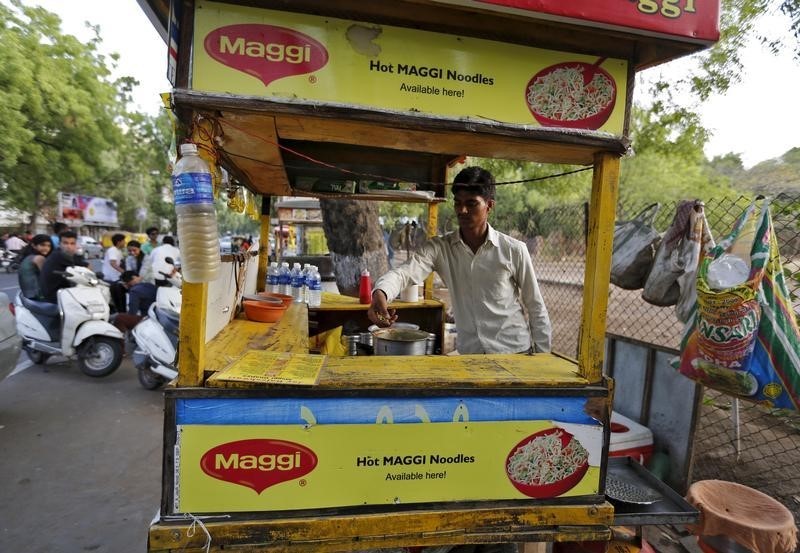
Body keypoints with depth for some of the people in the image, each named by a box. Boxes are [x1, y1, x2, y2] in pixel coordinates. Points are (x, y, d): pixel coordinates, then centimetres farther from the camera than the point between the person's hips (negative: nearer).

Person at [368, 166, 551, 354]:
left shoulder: (514, 250, -8)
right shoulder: (440, 248, -5)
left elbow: (537, 310, -1)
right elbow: (406, 271, -23)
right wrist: (381, 292, -44)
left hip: (515, 352, -1)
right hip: (468, 353, 1)